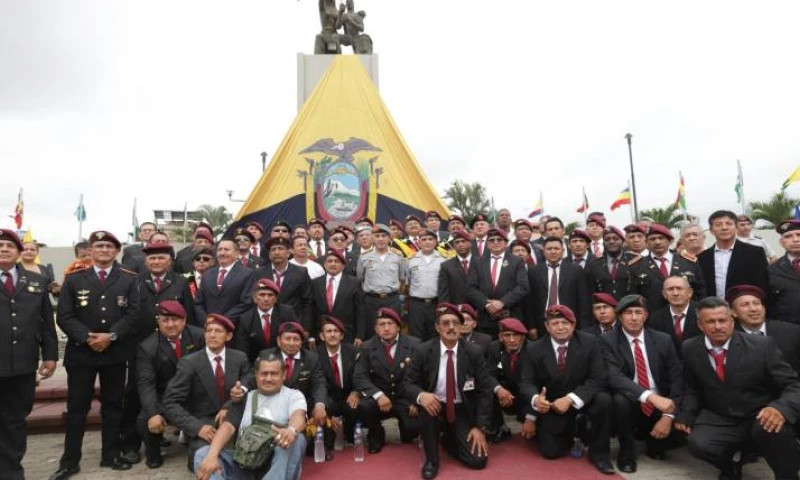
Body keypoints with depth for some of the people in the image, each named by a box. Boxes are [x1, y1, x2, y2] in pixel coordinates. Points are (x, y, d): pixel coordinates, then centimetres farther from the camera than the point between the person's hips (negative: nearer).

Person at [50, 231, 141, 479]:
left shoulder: (129, 279, 2)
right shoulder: (74, 278, 3)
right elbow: (64, 316, -2)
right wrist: (87, 337, -15)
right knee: (77, 407, 7)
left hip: (115, 352, 0)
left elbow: (133, 314, -4)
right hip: (80, 351, 0)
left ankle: (111, 455, 23)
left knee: (113, 405, 10)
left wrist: (111, 336, -16)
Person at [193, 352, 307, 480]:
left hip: (279, 464, -3)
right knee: (203, 454, -17)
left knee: (296, 439, -31)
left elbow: (298, 416, -16)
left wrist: (291, 430, -42)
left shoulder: (293, 395, 6)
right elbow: (228, 426, 1)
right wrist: (212, 455, -20)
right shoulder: (245, 398, 15)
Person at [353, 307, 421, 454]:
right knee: (362, 406, -30)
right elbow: (359, 377, -9)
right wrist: (378, 395, -26)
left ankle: (405, 431, 15)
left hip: (406, 399, 0)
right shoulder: (367, 347, 0)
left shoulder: (414, 344, -3)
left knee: (414, 426, -27)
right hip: (379, 399, 1)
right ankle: (376, 435, 5)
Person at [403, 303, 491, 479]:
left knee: (478, 460, -14)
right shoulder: (424, 351, -11)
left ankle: (449, 439, 20)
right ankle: (431, 459, -7)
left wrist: (481, 427, -12)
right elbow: (407, 384, -9)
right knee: (427, 407, -34)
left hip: (463, 411, 1)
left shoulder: (474, 352, -9)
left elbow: (485, 391, -5)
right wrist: (421, 395, -32)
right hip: (436, 405, 0)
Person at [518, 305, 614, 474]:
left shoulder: (590, 342, -15)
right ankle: (569, 431, 28)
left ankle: (598, 453, -7)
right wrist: (535, 399, -34)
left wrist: (570, 399, -32)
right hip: (552, 404, 1)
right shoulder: (534, 349, -11)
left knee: (604, 400, -32)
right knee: (550, 452, -8)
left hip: (582, 399, 0)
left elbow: (599, 379, -19)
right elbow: (527, 382, -9)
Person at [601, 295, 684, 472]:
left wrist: (669, 415, -17)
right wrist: (651, 396, -35)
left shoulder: (663, 340, 0)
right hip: (630, 405, -3)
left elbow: (677, 379, -4)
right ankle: (627, 453, -7)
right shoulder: (609, 341, -9)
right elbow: (614, 377, -22)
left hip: (661, 406, 3)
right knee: (620, 400, -34)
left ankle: (653, 441, 14)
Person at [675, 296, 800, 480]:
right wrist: (685, 414, -6)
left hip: (761, 417, -1)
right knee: (699, 444, -27)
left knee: (775, 428, -36)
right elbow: (691, 387, 11)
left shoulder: (762, 345, -11)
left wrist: (781, 408, -33)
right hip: (718, 420, 2)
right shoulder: (690, 349, -4)